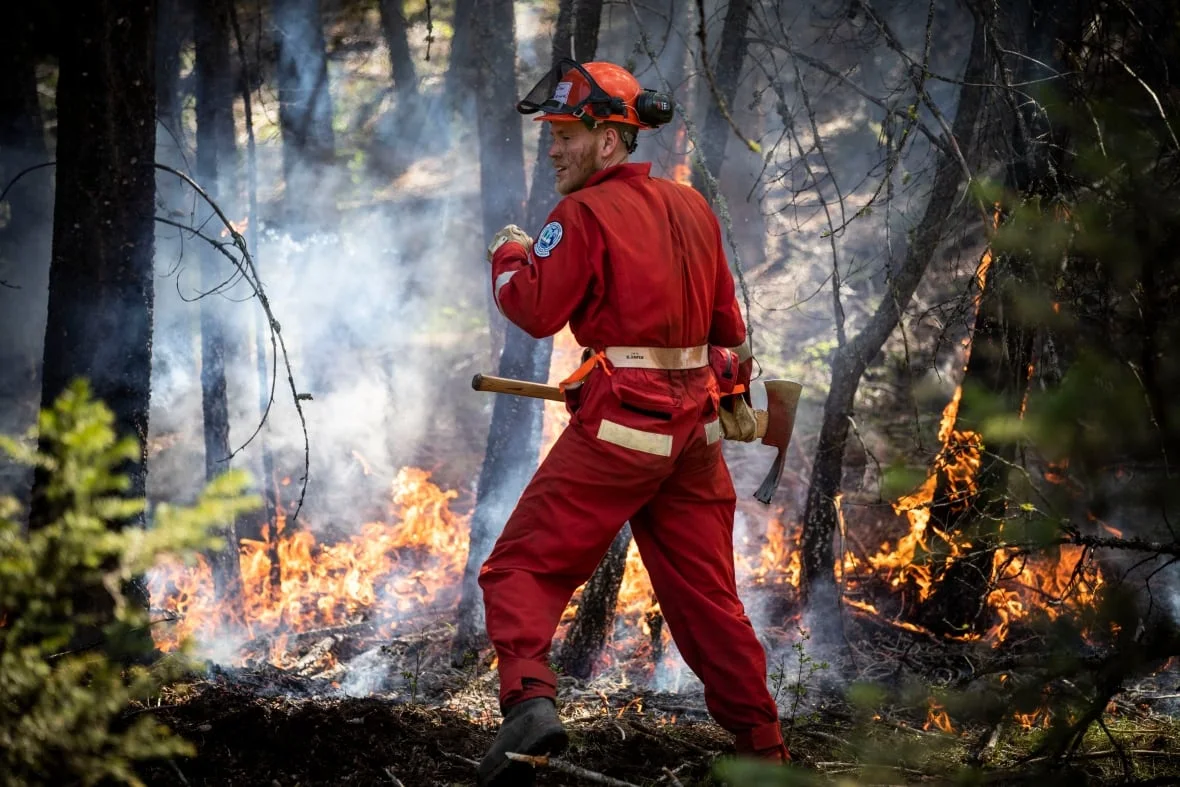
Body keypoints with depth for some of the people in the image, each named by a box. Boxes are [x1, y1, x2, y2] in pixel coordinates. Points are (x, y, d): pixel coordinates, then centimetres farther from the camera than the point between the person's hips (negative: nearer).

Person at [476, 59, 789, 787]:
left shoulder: (587, 212, -10)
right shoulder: (692, 207, 13)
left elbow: (536, 310, -12)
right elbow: (726, 318, 21)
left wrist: (509, 255, 6)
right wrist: (729, 383, 36)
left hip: (619, 424, -7)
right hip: (696, 426, 7)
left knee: (524, 568, -3)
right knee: (707, 593, 15)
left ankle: (530, 701, -25)